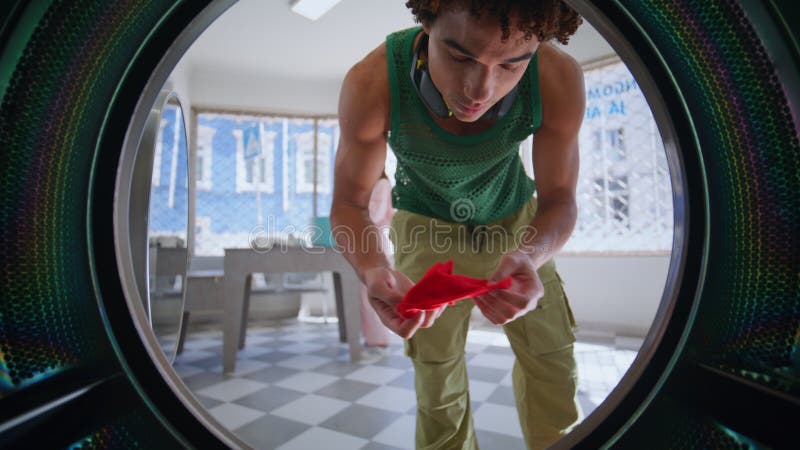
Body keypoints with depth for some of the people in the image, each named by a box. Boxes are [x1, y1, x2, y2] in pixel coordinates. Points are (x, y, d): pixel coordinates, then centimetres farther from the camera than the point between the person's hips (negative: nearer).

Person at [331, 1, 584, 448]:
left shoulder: (559, 79, -27)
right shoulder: (371, 84, -31)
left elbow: (559, 199, -15)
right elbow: (349, 202, -20)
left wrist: (530, 256, -39)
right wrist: (374, 271, -41)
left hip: (515, 218, 2)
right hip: (427, 226, -1)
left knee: (552, 358, 6)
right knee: (438, 375, 0)